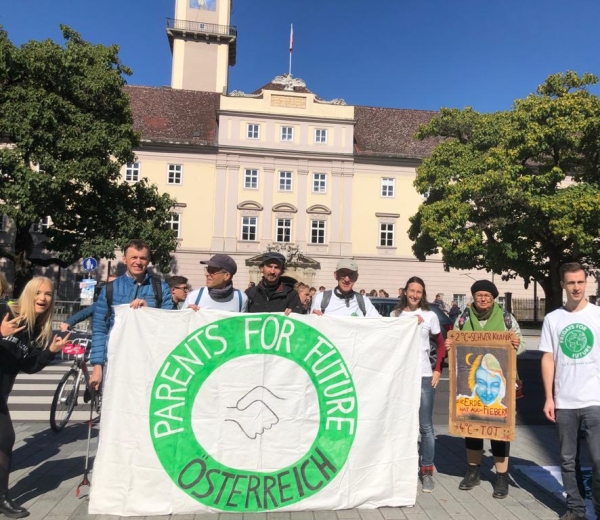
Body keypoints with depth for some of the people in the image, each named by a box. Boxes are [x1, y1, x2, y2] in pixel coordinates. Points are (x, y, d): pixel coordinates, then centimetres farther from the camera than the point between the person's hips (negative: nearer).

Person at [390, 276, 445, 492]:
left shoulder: (430, 316, 4)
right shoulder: (395, 314, 6)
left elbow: (441, 344, 10)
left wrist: (438, 370, 1)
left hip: (424, 376, -1)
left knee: (425, 426, 0)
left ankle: (427, 472, 11)